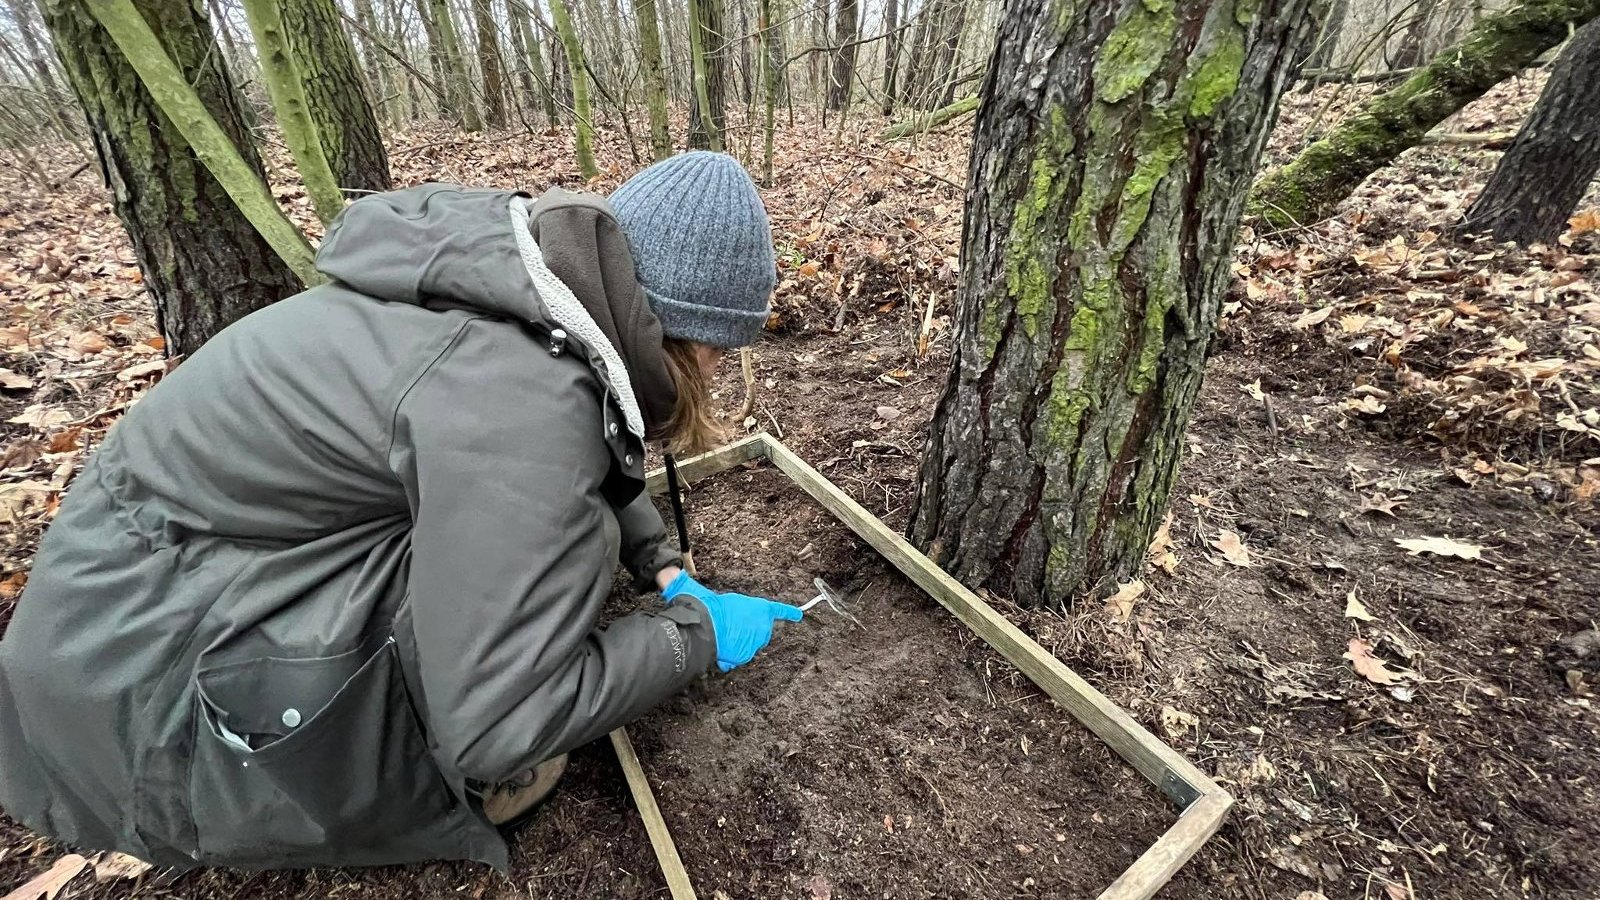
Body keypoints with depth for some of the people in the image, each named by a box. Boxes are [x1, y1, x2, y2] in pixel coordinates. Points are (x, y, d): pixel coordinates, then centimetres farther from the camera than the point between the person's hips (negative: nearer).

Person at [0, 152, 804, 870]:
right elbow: (499, 729, -29)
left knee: (561, 510, 4)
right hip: (147, 634, -8)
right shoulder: (522, 397, -34)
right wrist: (696, 634, -17)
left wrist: (662, 568, 5)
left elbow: (592, 460, 13)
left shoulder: (544, 296, -5)